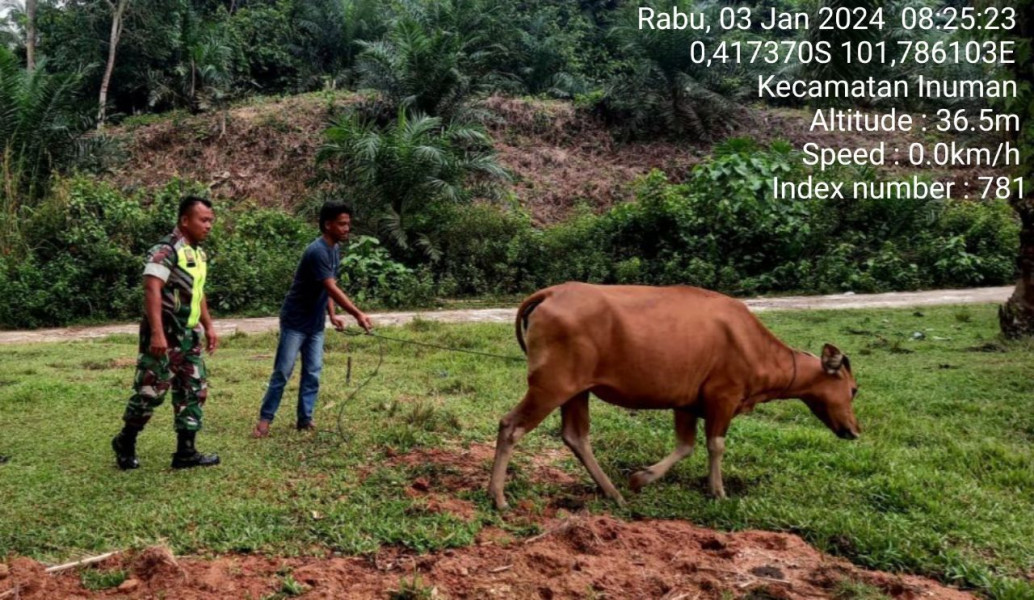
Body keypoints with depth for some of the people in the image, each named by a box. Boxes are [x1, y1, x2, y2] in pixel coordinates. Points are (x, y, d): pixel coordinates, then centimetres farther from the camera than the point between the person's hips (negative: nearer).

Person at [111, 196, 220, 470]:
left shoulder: (199, 253, 12)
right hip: (164, 335, -9)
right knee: (150, 391, 0)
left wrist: (209, 326, 21)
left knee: (193, 391, 7)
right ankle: (125, 443, 21)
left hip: (188, 335, 9)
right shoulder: (166, 250, -16)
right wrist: (157, 333, -31)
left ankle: (185, 452, 13)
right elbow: (152, 290, -25)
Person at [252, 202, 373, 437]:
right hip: (295, 322, -8)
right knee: (282, 372, -2)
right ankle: (265, 419, 8)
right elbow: (332, 289, -29)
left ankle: (305, 418, 15)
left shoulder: (335, 251, 6)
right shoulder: (317, 251, -23)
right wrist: (358, 314, -32)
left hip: (316, 324, 8)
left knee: (312, 373, 7)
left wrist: (332, 315, 2)